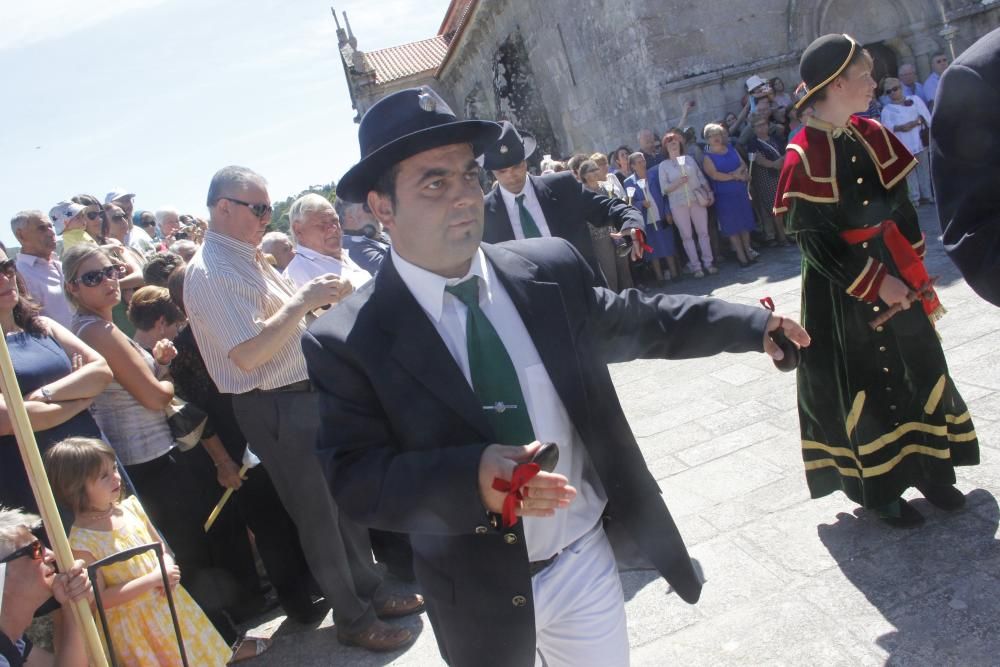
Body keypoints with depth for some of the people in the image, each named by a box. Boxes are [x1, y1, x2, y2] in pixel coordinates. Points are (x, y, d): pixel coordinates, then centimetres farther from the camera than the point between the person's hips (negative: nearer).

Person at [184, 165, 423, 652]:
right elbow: (248, 355, -25)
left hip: (309, 393, 9)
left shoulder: (248, 257, 11)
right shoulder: (210, 273, -17)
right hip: (276, 409, -9)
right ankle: (354, 619, 23)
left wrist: (319, 299, 1)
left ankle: (371, 592, 36)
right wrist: (301, 301, -25)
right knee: (318, 514, 5)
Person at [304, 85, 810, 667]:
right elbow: (355, 478, -19)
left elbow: (633, 321, 9)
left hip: (587, 560, 3)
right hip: (478, 598, -2)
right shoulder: (346, 343, -16)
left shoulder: (551, 269, -6)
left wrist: (752, 324, 8)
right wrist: (470, 476, -35)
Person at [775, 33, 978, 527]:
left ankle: (930, 470, 32)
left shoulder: (873, 136, 4)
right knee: (861, 384, 5)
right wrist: (874, 283, -20)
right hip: (842, 290, -7)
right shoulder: (804, 157, -17)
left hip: (894, 273, 7)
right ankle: (879, 490, 21)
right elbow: (813, 240, -19)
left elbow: (901, 208, 10)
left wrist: (914, 271, 7)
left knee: (918, 370, 14)